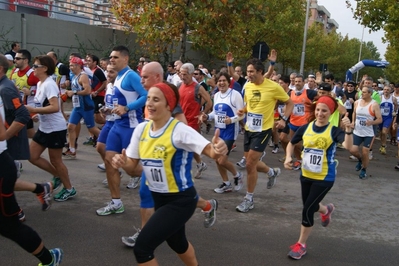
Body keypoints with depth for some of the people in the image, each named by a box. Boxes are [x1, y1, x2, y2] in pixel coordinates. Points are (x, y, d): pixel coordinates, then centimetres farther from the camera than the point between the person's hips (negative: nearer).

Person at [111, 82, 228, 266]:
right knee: (177, 242, 28)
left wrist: (218, 149, -55)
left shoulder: (179, 130, -24)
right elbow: (133, 164, 4)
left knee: (142, 248, -12)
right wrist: (122, 162, -18)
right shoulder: (141, 129, -4)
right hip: (159, 198, 7)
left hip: (180, 200, -7)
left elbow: (210, 151, -32)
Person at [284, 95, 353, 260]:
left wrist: (348, 130, -52)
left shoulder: (334, 131, -16)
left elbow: (348, 146, -35)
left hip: (324, 178, -5)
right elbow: (291, 143, 10)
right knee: (309, 206, 21)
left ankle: (301, 245, 14)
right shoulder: (305, 128, -5)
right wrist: (288, 157, -8)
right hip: (305, 175, 5)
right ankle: (327, 210, 58)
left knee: (307, 210, -7)